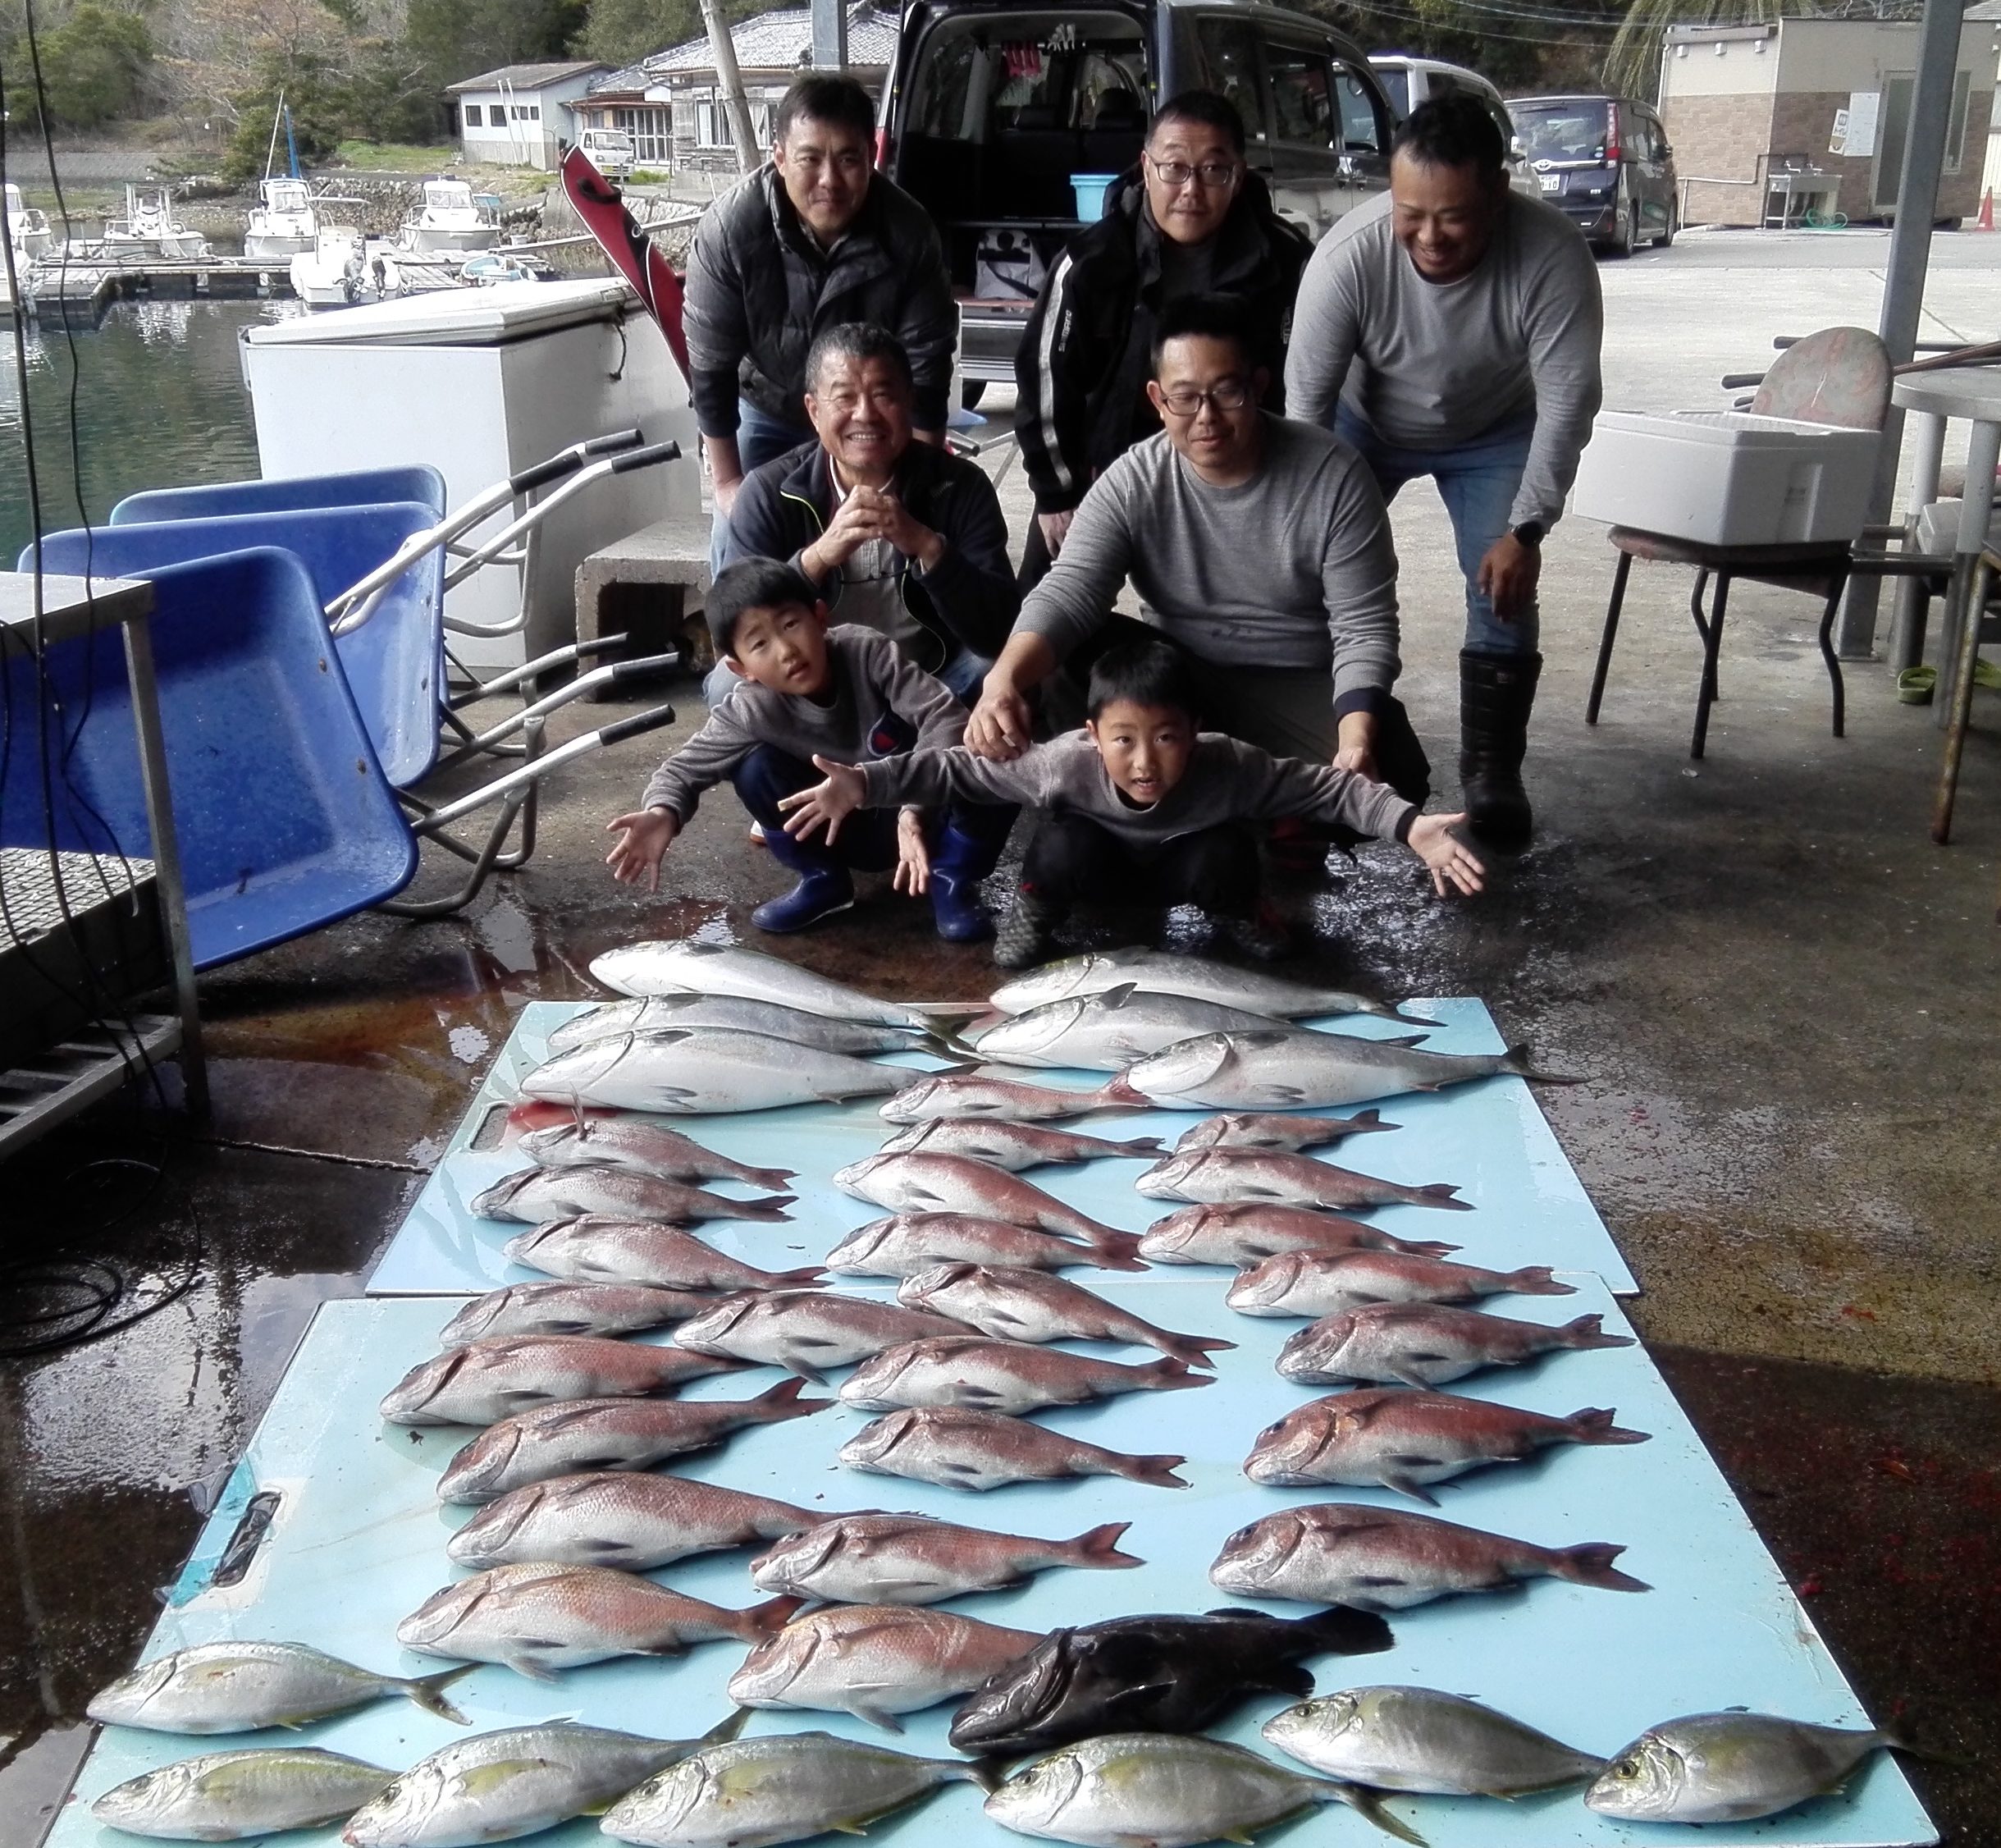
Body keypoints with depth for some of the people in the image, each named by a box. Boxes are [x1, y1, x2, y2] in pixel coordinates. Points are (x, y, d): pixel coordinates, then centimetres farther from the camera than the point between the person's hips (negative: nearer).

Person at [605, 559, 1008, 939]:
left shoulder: (866, 652, -26)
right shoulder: (751, 713, -20)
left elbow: (944, 716, -33)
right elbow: (685, 768, -14)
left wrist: (917, 807, -46)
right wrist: (662, 813, -39)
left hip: (921, 813, -1)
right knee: (755, 767, -22)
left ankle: (952, 882, -8)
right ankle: (822, 880, -1)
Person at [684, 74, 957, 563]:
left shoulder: (908, 231, -27)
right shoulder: (729, 227, -30)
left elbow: (926, 362, -18)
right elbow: (710, 363, -21)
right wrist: (727, 481, -15)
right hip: (767, 411, 0)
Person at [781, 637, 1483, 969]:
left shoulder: (1228, 767, -34)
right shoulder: (1066, 762, -34)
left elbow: (1331, 787, -29)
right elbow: (957, 767, -28)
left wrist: (1411, 827, -42)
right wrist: (863, 785, -39)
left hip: (1180, 869, 1)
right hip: (1100, 864, -1)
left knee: (1225, 859, -31)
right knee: (1065, 847, -35)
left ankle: (1235, 912, 5)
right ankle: (1036, 910, 0)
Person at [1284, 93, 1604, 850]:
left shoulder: (1552, 256, -36)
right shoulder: (1347, 255, -35)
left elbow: (1567, 401, -27)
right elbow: (1306, 400, -25)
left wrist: (1525, 531, -29)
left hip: (1495, 432, 0)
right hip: (1366, 424, 1)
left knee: (1503, 591, -9)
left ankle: (1492, 769, 6)